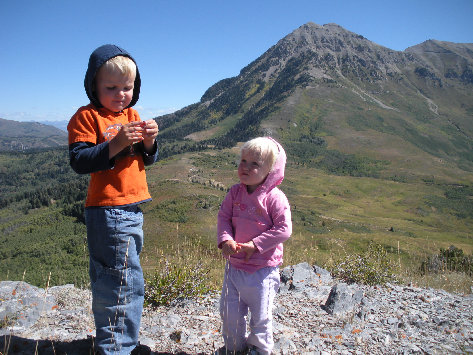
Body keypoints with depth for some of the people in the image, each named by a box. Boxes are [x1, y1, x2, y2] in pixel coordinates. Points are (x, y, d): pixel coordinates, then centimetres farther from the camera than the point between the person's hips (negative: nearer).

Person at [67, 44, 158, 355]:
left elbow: (147, 160, 14)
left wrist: (149, 142, -7)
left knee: (115, 279, 19)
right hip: (108, 210, -8)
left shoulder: (132, 115, 15)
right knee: (125, 281, -7)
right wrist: (115, 145, -26)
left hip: (131, 210, 8)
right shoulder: (86, 117, -6)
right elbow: (79, 161, -15)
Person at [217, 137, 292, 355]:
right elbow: (223, 217, 2)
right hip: (234, 264, 5)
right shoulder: (235, 192, 0)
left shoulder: (275, 198, -15)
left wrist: (255, 245, -20)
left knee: (260, 314, 12)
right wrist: (225, 239, -16)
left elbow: (284, 229, -17)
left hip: (263, 269, -5)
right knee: (229, 310, 16)